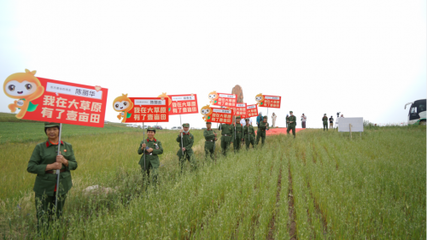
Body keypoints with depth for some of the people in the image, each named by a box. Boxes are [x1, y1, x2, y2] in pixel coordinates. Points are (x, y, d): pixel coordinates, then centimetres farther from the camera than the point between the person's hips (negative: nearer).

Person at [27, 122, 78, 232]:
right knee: (42, 218, -2)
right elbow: (30, 167, -5)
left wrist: (65, 161, -12)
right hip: (44, 187, -2)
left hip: (62, 186, 2)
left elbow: (74, 165, 9)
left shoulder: (68, 146, 8)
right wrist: (50, 166, -15)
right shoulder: (40, 147, -1)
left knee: (57, 216, 10)